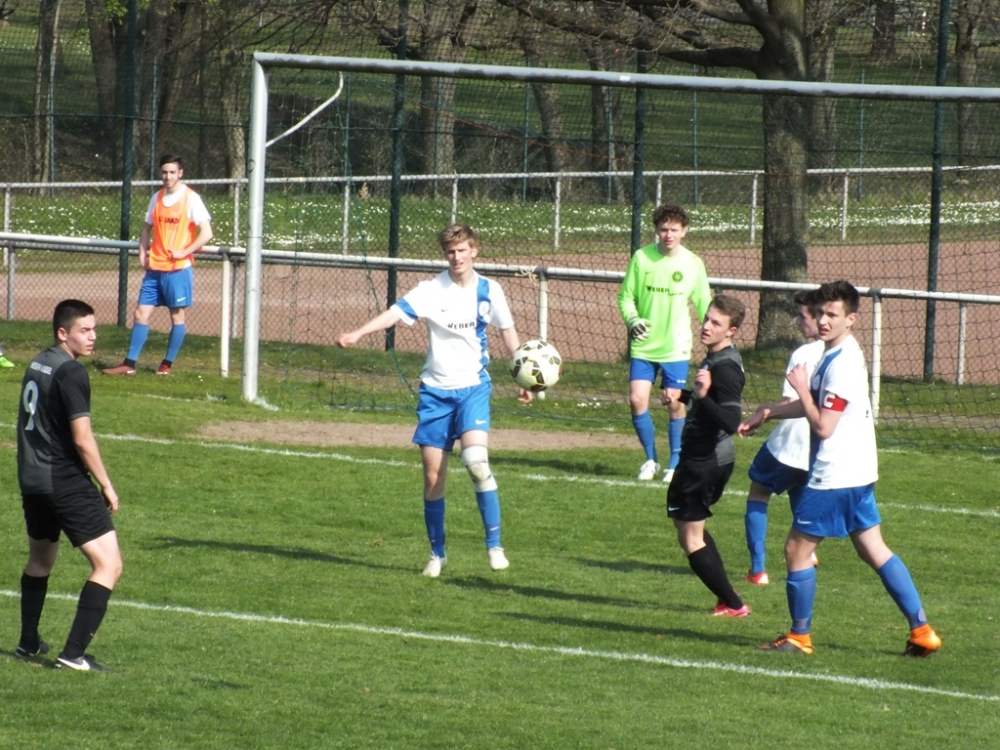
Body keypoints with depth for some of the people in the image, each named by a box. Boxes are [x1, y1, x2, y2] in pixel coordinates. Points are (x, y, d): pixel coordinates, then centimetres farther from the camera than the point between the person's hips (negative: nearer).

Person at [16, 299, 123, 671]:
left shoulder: (37, 364, 11)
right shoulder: (71, 373, -16)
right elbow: (82, 438, -19)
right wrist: (106, 486, -10)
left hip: (31, 479, 9)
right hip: (66, 481, -9)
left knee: (40, 559, 30)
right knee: (109, 564, -9)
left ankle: (28, 643, 39)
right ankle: (74, 653, -15)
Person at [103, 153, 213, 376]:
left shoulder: (191, 198, -7)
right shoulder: (157, 198, 10)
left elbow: (206, 233, -12)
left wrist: (183, 252, -15)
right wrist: (142, 252, 9)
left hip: (178, 268, -5)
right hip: (154, 268, 5)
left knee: (177, 315, 3)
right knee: (141, 313, 2)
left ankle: (167, 364, 12)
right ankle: (129, 364, 4)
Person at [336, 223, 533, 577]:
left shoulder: (489, 291, 0)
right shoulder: (432, 290, -7)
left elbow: (508, 331, 15)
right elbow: (397, 312, -22)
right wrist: (357, 333, -38)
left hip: (473, 388, 0)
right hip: (435, 391, 0)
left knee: (476, 461, -21)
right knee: (433, 475, 2)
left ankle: (494, 545, -11)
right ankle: (437, 553, 17)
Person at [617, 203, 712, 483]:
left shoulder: (693, 264, -3)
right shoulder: (642, 258, -4)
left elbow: (703, 305, 4)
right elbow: (626, 296, 3)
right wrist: (633, 320, -16)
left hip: (676, 346, -1)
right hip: (643, 345, 1)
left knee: (675, 403, 1)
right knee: (637, 399, -7)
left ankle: (675, 463, 18)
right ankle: (650, 459, 12)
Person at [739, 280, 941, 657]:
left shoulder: (842, 364, -20)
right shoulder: (838, 355, 12)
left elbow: (823, 426, -22)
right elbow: (818, 406, 26)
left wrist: (801, 387, -13)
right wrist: (767, 412, 23)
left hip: (834, 477, -10)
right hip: (857, 471, 10)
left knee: (797, 549, 1)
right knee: (874, 551, 10)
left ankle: (799, 637, 10)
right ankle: (921, 631, 8)